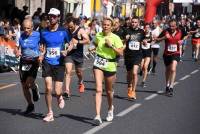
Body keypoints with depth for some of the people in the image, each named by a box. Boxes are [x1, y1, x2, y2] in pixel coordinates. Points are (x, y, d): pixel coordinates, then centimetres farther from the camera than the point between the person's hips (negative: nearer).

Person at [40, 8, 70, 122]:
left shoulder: (63, 31, -2)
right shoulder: (44, 32, 5)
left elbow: (69, 44, 10)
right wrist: (41, 55, -1)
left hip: (59, 63, -2)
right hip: (47, 62, 2)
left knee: (57, 92, -4)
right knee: (48, 88, -9)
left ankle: (60, 97, 35)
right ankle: (50, 114, 6)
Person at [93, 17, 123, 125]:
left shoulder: (115, 38, -8)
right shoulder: (98, 35, 2)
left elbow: (121, 53, -15)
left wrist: (111, 46, -22)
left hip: (110, 66, -1)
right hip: (98, 64, 1)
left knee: (108, 91, 13)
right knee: (98, 89, -13)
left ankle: (110, 108, 44)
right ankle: (97, 115, -18)